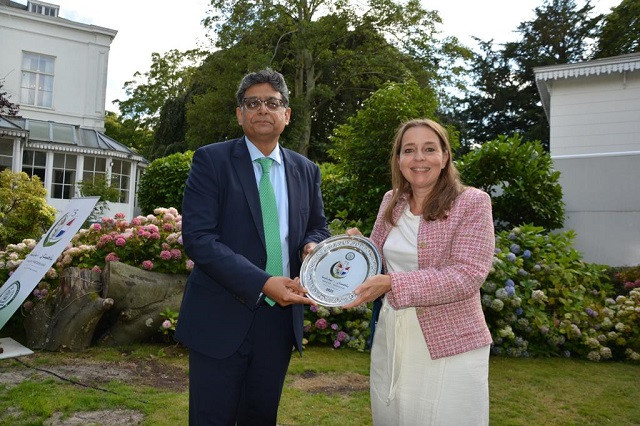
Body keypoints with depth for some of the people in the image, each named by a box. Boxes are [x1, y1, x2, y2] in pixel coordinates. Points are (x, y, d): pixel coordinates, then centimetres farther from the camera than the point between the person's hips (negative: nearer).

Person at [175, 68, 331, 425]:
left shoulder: (306, 171, 8)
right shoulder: (211, 160, -6)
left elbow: (318, 226, 19)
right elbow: (198, 237, -14)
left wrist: (312, 245, -7)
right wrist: (262, 284, -23)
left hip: (281, 318, 4)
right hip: (221, 319, -3)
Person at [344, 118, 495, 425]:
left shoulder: (472, 202, -11)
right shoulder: (392, 201, 5)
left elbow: (467, 275, -20)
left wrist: (392, 284, -26)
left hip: (449, 346, -5)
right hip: (390, 339, 5)